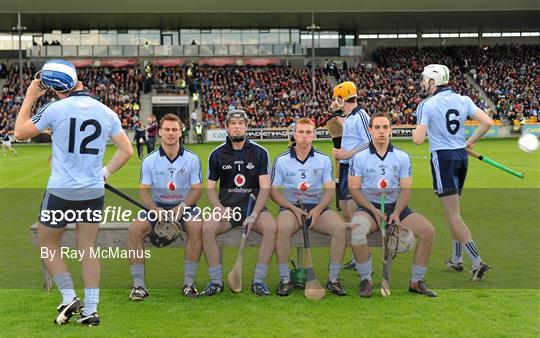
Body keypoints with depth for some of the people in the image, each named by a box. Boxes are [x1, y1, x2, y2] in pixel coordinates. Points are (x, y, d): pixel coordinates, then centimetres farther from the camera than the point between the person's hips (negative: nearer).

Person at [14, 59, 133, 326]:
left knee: (48, 245, 16)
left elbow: (20, 133, 3)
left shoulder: (56, 109, -10)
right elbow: (126, 151, 5)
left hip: (61, 190, -4)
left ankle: (69, 297, 8)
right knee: (88, 250, 12)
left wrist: (29, 97, 11)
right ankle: (90, 310, 12)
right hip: (94, 192, 4)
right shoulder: (106, 112, 2)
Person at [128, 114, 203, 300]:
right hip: (157, 206, 1)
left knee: (196, 227, -33)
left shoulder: (192, 159, -1)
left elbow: (197, 189, -3)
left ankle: (189, 283, -20)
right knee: (134, 230, -25)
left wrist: (182, 207, -21)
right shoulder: (149, 160, 1)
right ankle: (138, 284, -16)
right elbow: (144, 191, -2)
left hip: (184, 206, -1)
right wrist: (156, 210, -21)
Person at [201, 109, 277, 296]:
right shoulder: (217, 154, 6)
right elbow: (210, 186, 8)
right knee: (207, 228, -29)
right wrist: (220, 209, -11)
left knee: (271, 227, -31)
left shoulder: (259, 152, 2)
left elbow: (265, 187, -4)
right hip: (226, 208, 1)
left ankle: (259, 280, -19)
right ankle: (216, 281, -15)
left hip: (254, 206, -1)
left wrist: (254, 215, -17)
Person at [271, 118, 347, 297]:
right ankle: (284, 279, -20)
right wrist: (293, 208, -12)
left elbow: (330, 190, 3)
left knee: (340, 227, -27)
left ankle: (333, 279, -14)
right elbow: (273, 190, 2)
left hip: (318, 207, 2)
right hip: (291, 206, -1)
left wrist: (318, 210, -15)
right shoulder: (282, 160, 3)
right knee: (283, 228, -35)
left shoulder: (324, 160, 7)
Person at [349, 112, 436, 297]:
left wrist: (396, 213, -15)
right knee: (357, 230, -36)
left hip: (396, 207, 3)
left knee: (428, 231, -19)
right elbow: (354, 188, -4)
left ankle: (416, 281, -4)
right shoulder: (359, 157, -1)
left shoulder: (402, 157, 5)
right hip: (368, 207, -2)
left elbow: (405, 189, 1)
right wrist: (373, 210, -16)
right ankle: (365, 279, -17)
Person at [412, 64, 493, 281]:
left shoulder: (428, 105, -10)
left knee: (452, 216, -4)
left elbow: (418, 140, -13)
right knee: (454, 212, 19)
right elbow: (487, 122, -1)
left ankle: (477, 261, -10)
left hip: (442, 157, -6)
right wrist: (471, 141, 12)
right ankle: (456, 260, 26)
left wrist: (418, 128, 10)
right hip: (461, 156, 6)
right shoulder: (463, 101, 5)